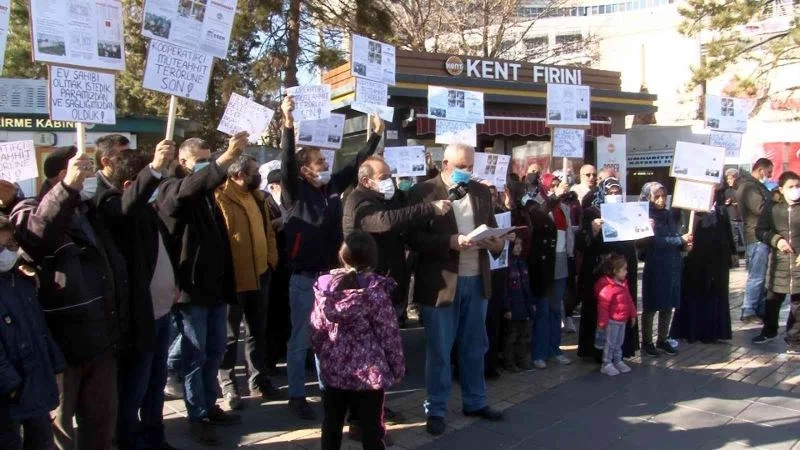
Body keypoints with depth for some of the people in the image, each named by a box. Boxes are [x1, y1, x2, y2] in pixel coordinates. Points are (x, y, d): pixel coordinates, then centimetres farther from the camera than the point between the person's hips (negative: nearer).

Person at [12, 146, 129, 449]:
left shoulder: (87, 209, 15)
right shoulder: (30, 210, -7)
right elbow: (36, 232, -34)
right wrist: (68, 186, -45)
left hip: (101, 338, 7)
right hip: (63, 343, -7)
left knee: (102, 419, 17)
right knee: (59, 423, 8)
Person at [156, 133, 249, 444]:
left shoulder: (206, 193, 14)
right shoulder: (172, 189, -7)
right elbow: (191, 186, -32)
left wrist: (228, 282, 16)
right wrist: (228, 157, -43)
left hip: (215, 286, 7)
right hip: (190, 288, -7)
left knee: (215, 351, 14)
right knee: (195, 355, 0)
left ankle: (209, 406, 27)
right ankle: (196, 417, 11)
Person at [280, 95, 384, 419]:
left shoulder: (333, 186, 6)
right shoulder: (296, 191, -8)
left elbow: (357, 164, 14)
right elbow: (286, 162, -23)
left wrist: (376, 135, 13)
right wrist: (289, 125, -35)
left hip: (331, 275, 5)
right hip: (304, 278, -5)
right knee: (300, 338, 5)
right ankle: (297, 395, 17)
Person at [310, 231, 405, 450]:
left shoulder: (325, 286, -2)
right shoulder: (376, 289, -14)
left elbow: (316, 330, 4)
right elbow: (388, 333, -10)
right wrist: (398, 366, 2)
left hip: (333, 369, 4)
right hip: (368, 371, -4)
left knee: (331, 426, 17)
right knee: (371, 430, 6)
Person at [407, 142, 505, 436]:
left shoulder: (482, 192, 10)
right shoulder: (423, 192, -7)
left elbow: (491, 226, 14)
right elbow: (415, 238, -12)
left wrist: (496, 242, -8)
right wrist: (450, 242, -24)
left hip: (476, 280, 5)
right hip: (440, 282, -5)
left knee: (475, 346, 16)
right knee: (438, 349, 5)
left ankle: (475, 402, 32)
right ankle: (435, 410, 18)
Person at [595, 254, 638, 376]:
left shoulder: (623, 284, 7)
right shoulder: (607, 287, -22)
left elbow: (629, 300, 17)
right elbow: (603, 306, -22)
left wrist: (632, 314, 19)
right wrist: (602, 322, -20)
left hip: (622, 320, 8)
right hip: (612, 321, -8)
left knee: (619, 343, 18)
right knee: (610, 343, 1)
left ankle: (618, 361, 30)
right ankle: (606, 364, 10)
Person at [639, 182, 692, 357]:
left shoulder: (670, 215, 10)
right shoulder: (647, 217, -10)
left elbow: (674, 238, 17)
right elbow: (657, 241, -21)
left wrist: (685, 245, -2)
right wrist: (681, 239, -19)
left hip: (673, 266, 6)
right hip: (656, 268, -6)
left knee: (668, 306, 12)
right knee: (651, 307, 3)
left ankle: (662, 340, 25)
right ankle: (646, 342, 14)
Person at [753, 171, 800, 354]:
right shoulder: (772, 209, 3)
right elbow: (760, 231, 5)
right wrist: (776, 240, -12)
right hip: (779, 262, 1)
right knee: (773, 299, 12)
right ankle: (769, 331, 32)